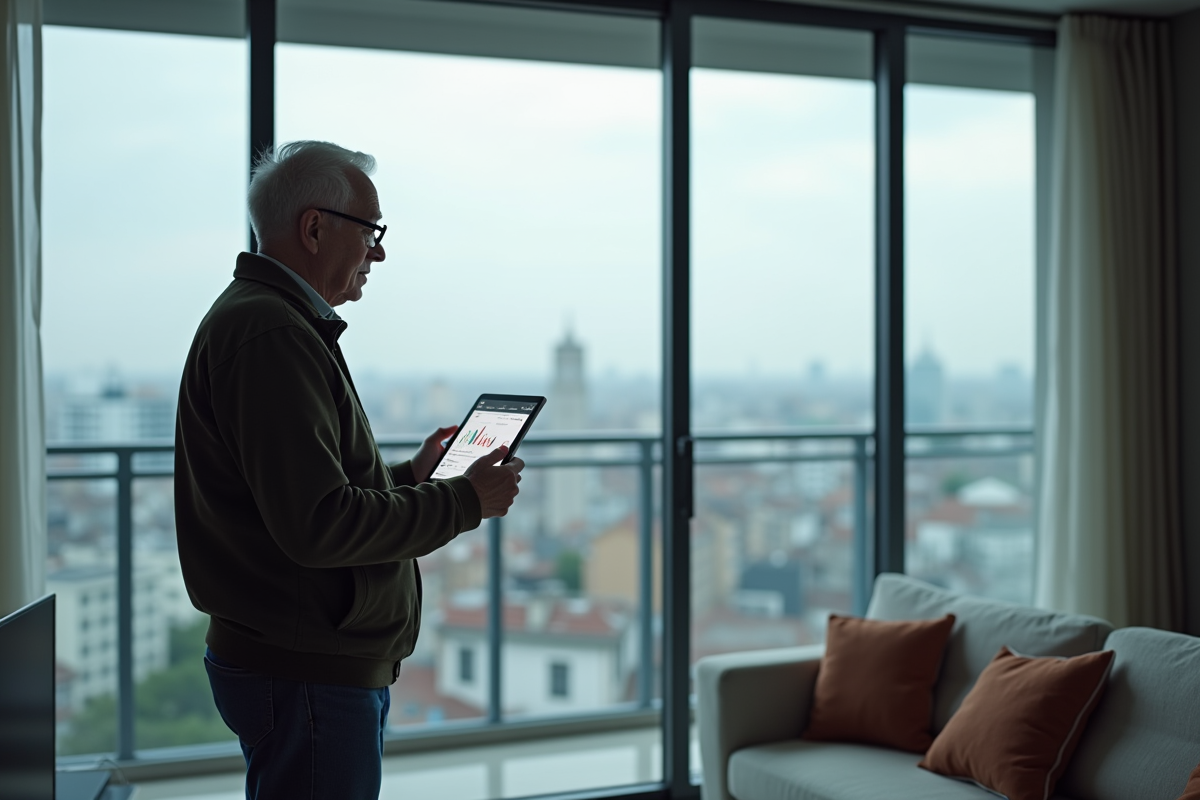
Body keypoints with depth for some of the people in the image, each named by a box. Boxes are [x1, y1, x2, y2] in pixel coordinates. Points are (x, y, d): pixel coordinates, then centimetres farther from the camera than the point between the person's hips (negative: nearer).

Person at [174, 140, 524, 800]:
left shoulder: (265, 319, 17)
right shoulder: (270, 334, -19)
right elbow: (318, 526, -25)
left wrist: (408, 475, 15)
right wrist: (463, 501, -15)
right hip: (306, 675, -11)